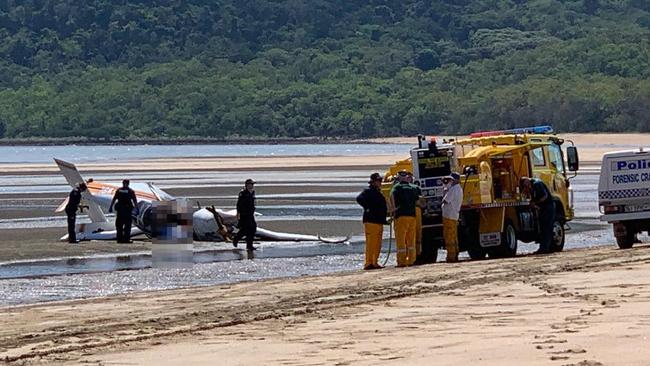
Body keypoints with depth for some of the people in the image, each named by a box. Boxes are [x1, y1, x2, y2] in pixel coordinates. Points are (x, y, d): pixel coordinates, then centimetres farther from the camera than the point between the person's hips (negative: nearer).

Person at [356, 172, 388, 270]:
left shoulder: (378, 193, 22)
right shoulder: (368, 191, -5)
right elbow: (359, 199, -21)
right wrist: (367, 208, -19)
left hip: (379, 222, 9)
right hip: (371, 221, -9)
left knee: (378, 245, 10)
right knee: (371, 243, -11)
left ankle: (375, 263, 14)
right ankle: (368, 263, -12)